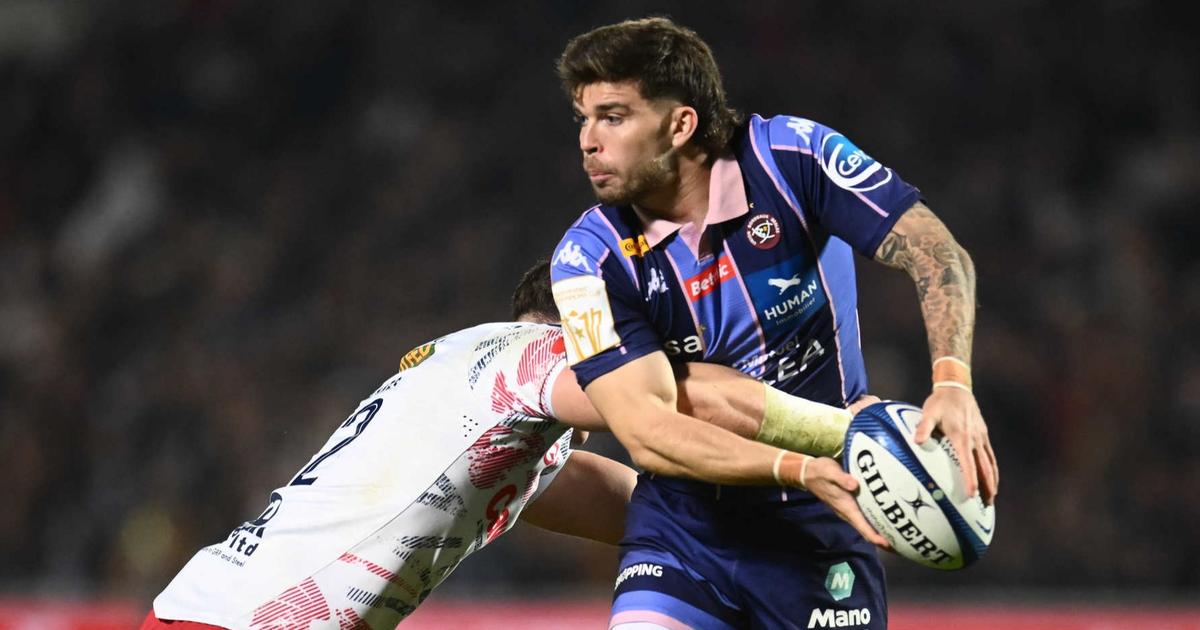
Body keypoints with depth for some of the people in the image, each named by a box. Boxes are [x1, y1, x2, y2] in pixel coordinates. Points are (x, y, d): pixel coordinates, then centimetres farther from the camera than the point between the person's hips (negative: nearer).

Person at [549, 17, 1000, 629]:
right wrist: (799, 466, -33)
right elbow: (645, 432, -21)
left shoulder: (792, 155, -12)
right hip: (685, 524, 0)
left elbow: (937, 254, -14)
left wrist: (952, 382, -33)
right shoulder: (589, 258, -12)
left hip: (820, 522, 0)